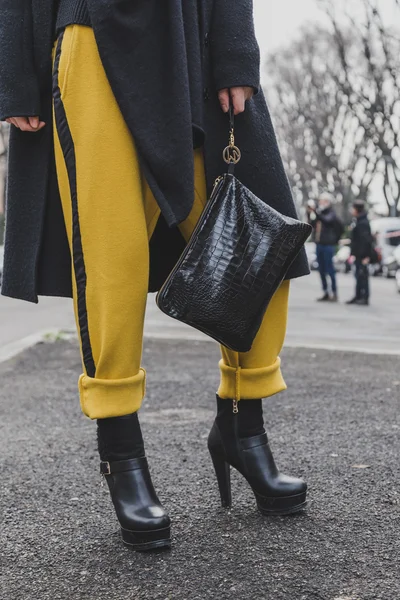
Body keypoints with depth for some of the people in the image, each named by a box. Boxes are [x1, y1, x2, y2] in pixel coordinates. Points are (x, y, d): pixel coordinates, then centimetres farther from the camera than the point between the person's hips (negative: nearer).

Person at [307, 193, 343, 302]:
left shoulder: (331, 213, -4)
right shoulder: (319, 213, 16)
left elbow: (326, 220, -24)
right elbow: (312, 225, 14)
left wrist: (315, 212, -30)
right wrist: (309, 214, 2)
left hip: (328, 245, -7)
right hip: (319, 244, 7)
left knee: (330, 269, -8)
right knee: (322, 270, 8)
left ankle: (334, 293, -5)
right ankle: (326, 293, 15)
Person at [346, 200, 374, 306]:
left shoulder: (363, 223, -18)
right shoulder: (356, 221, 13)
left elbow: (366, 240, -23)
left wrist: (366, 256, -25)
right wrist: (353, 253, 17)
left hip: (363, 254, -10)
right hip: (357, 254, 10)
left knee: (362, 275, -6)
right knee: (358, 275, 14)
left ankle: (365, 298, -2)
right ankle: (358, 297, 21)